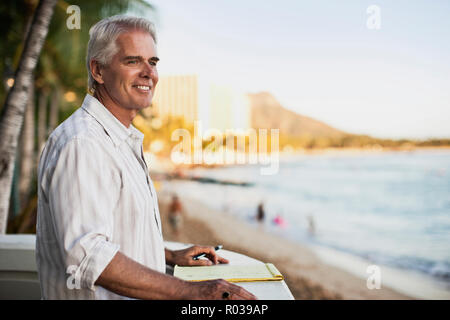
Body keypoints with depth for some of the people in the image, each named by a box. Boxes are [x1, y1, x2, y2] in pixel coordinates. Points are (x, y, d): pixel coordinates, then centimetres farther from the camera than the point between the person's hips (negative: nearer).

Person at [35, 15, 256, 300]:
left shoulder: (124, 139, 15)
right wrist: (189, 292, -27)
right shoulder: (80, 143, -17)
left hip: (138, 298, 9)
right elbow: (88, 258, -26)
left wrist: (172, 256, 17)